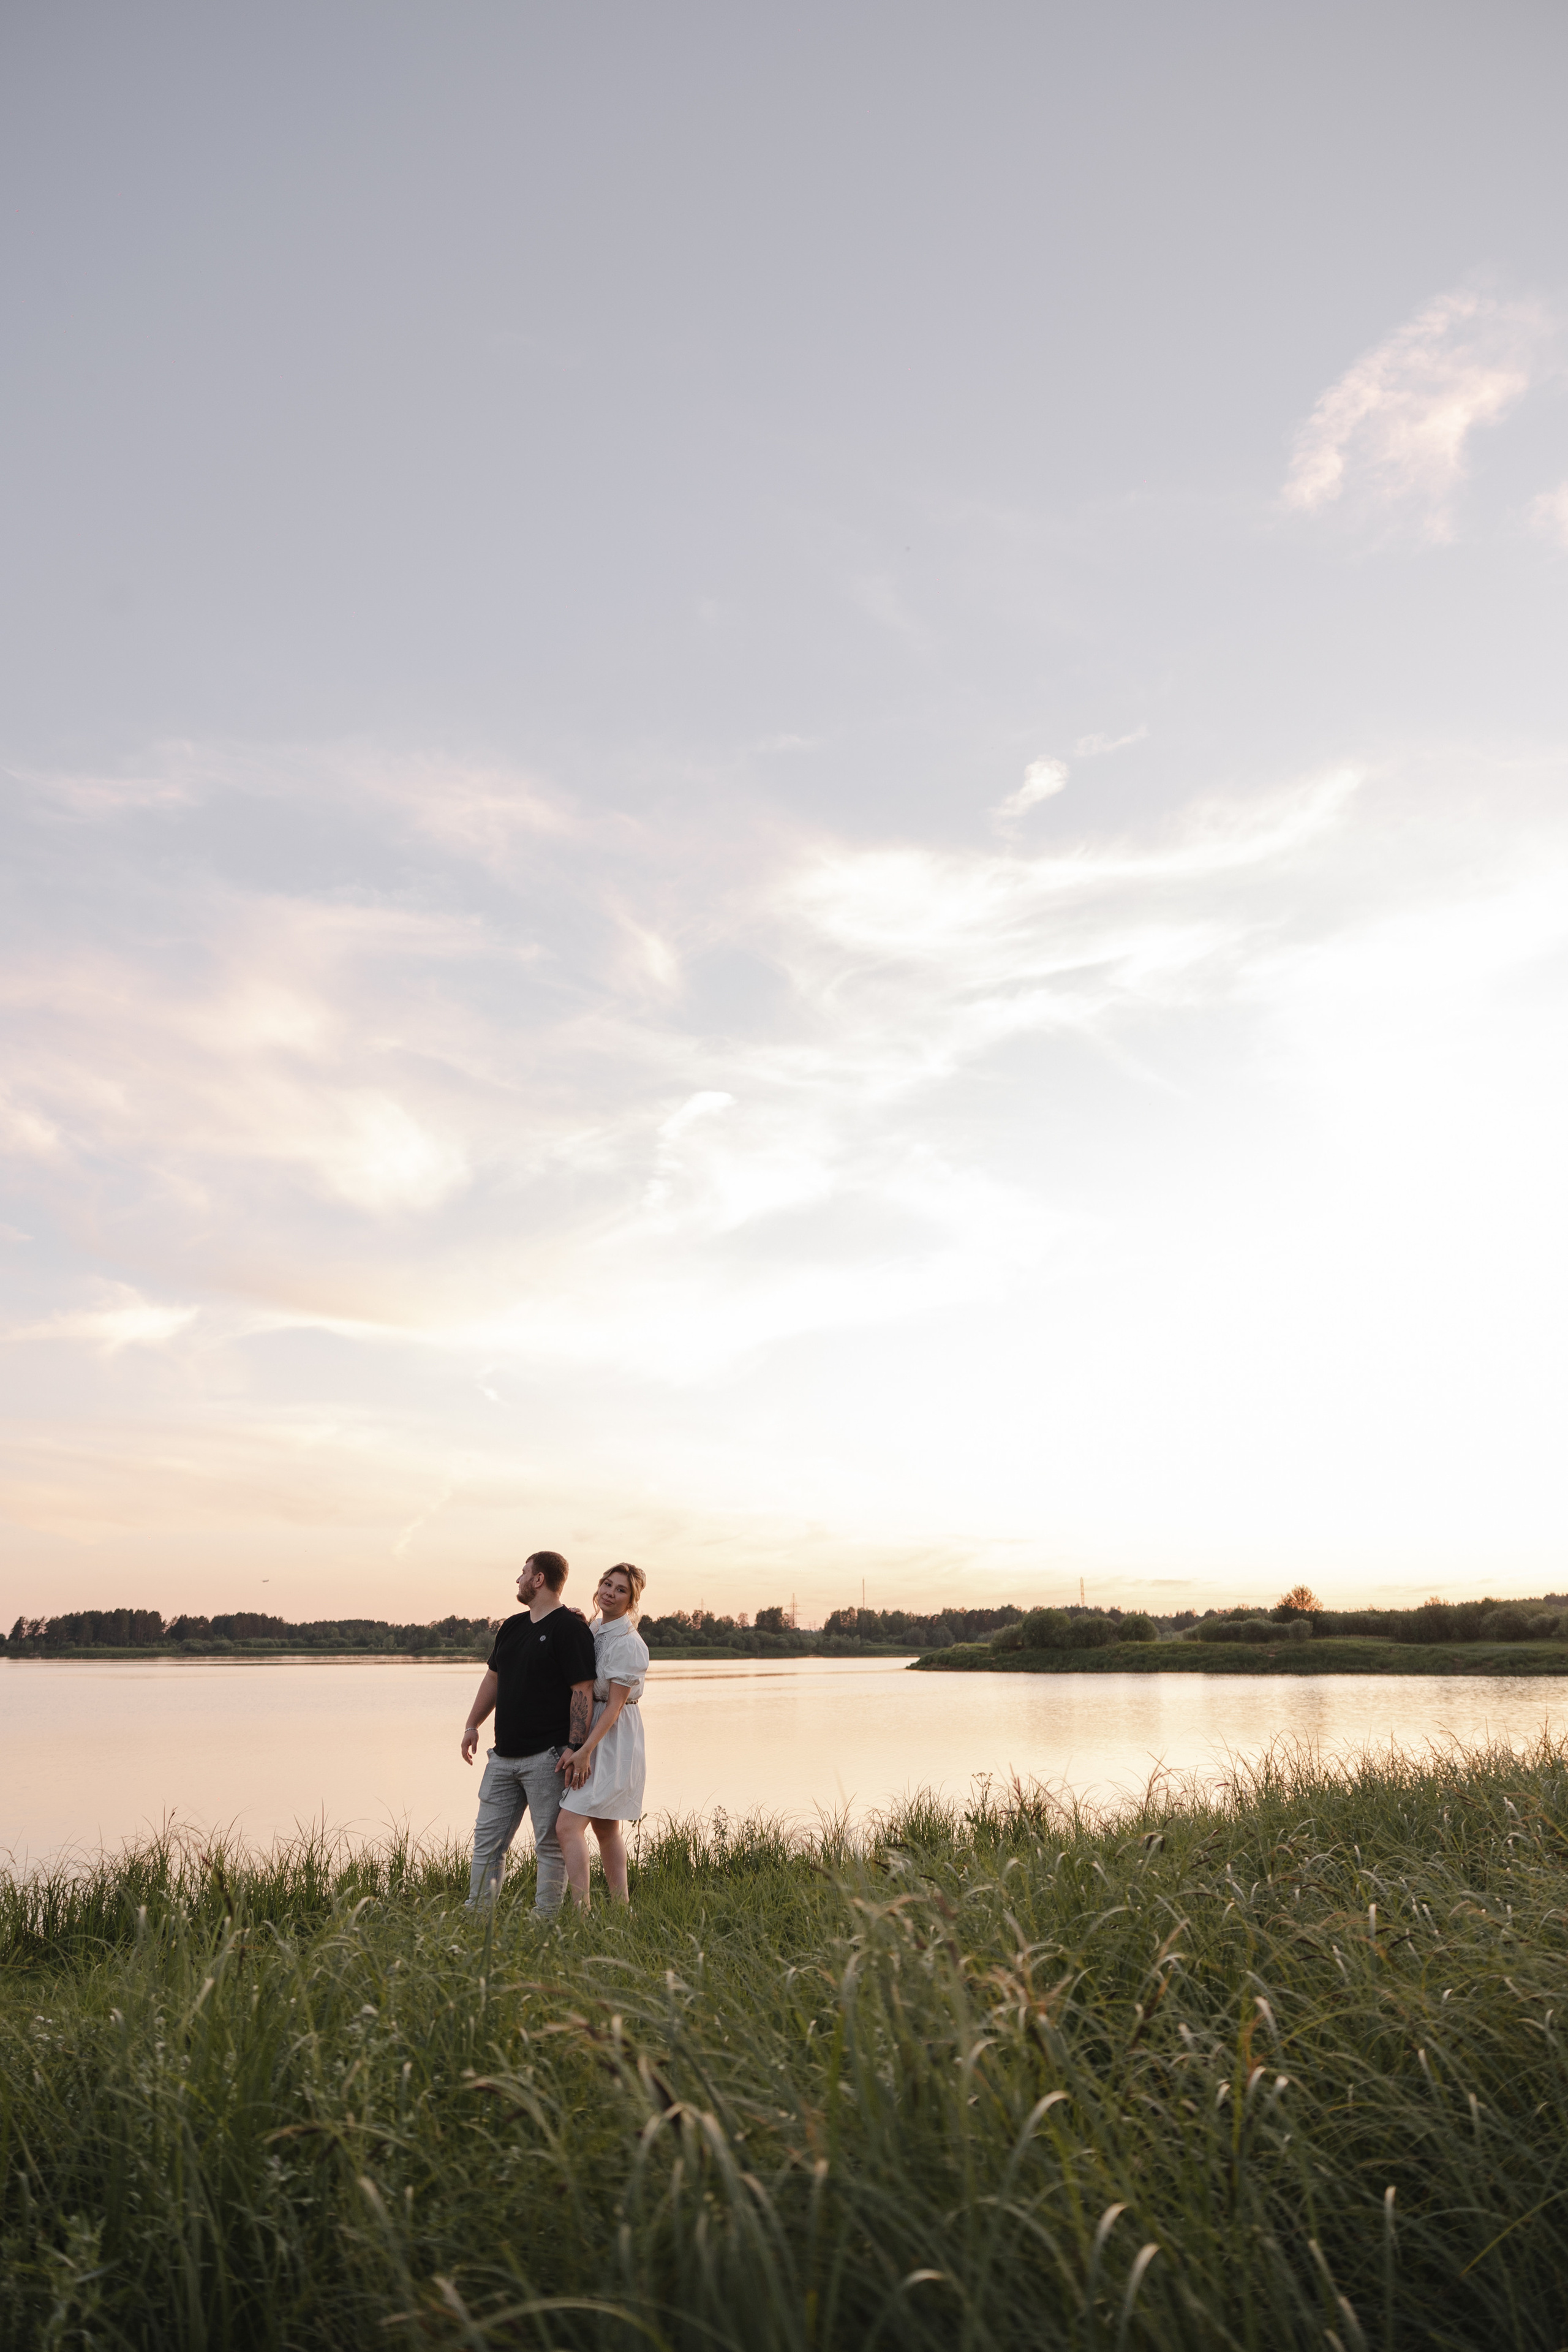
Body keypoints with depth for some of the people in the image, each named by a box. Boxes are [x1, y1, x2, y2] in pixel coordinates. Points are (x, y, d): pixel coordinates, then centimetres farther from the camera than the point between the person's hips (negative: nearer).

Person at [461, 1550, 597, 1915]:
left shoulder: (570, 1628, -11)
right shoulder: (513, 1626, 15)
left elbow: (582, 1691, -15)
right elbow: (493, 1678, 25)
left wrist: (576, 1750, -20)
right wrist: (472, 1725, 22)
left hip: (547, 1757, -8)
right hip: (504, 1754, 8)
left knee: (550, 1845, -1)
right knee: (487, 1841, 10)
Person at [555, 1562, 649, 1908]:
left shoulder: (628, 1643, -16)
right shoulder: (594, 1632, 10)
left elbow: (615, 1704, -18)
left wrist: (584, 1751, -20)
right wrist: (576, 1746, 4)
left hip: (613, 1740, -9)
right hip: (593, 1735, 9)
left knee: (568, 1825, -14)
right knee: (605, 1827, 14)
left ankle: (581, 1912, -14)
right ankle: (620, 1910, 22)